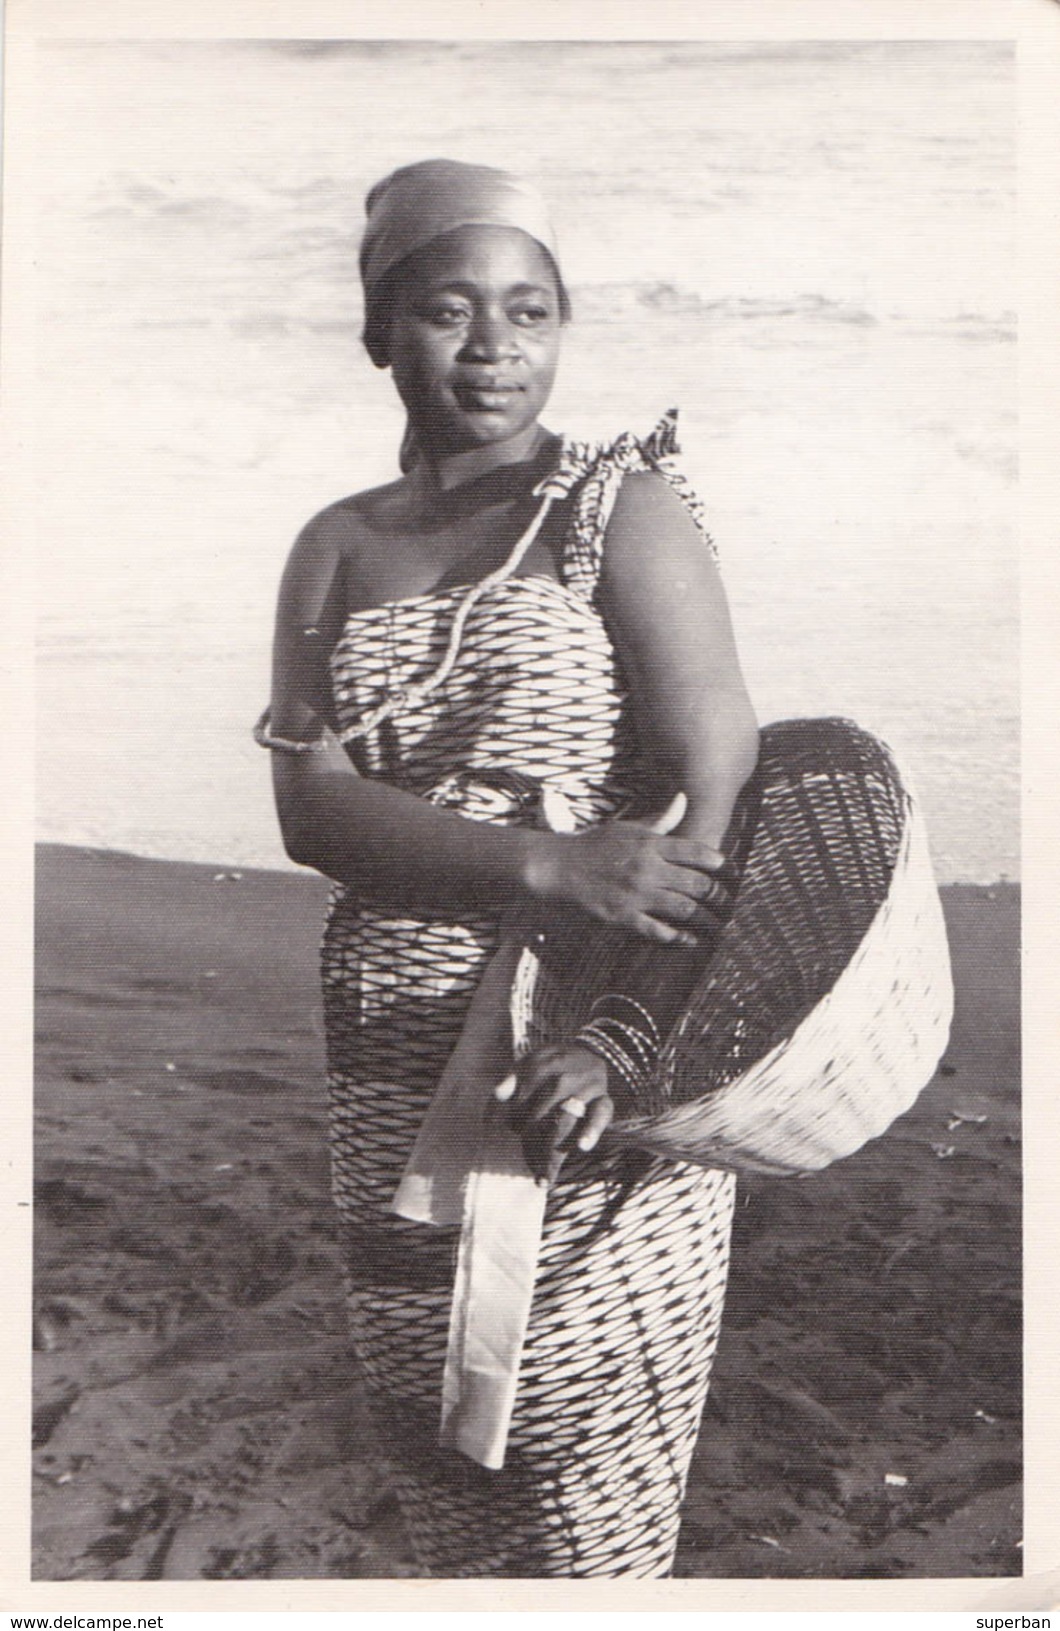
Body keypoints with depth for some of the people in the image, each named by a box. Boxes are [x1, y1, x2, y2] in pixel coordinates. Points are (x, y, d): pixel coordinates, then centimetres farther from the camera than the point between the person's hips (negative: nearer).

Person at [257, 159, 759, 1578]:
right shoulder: (337, 547, 8)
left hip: (587, 1059, -4)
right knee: (436, 1450, 17)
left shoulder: (622, 507, -4)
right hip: (392, 1074, 4)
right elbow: (309, 807, -6)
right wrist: (550, 865, -21)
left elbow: (728, 802, -14)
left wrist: (622, 1046, -27)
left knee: (590, 1491, 6)